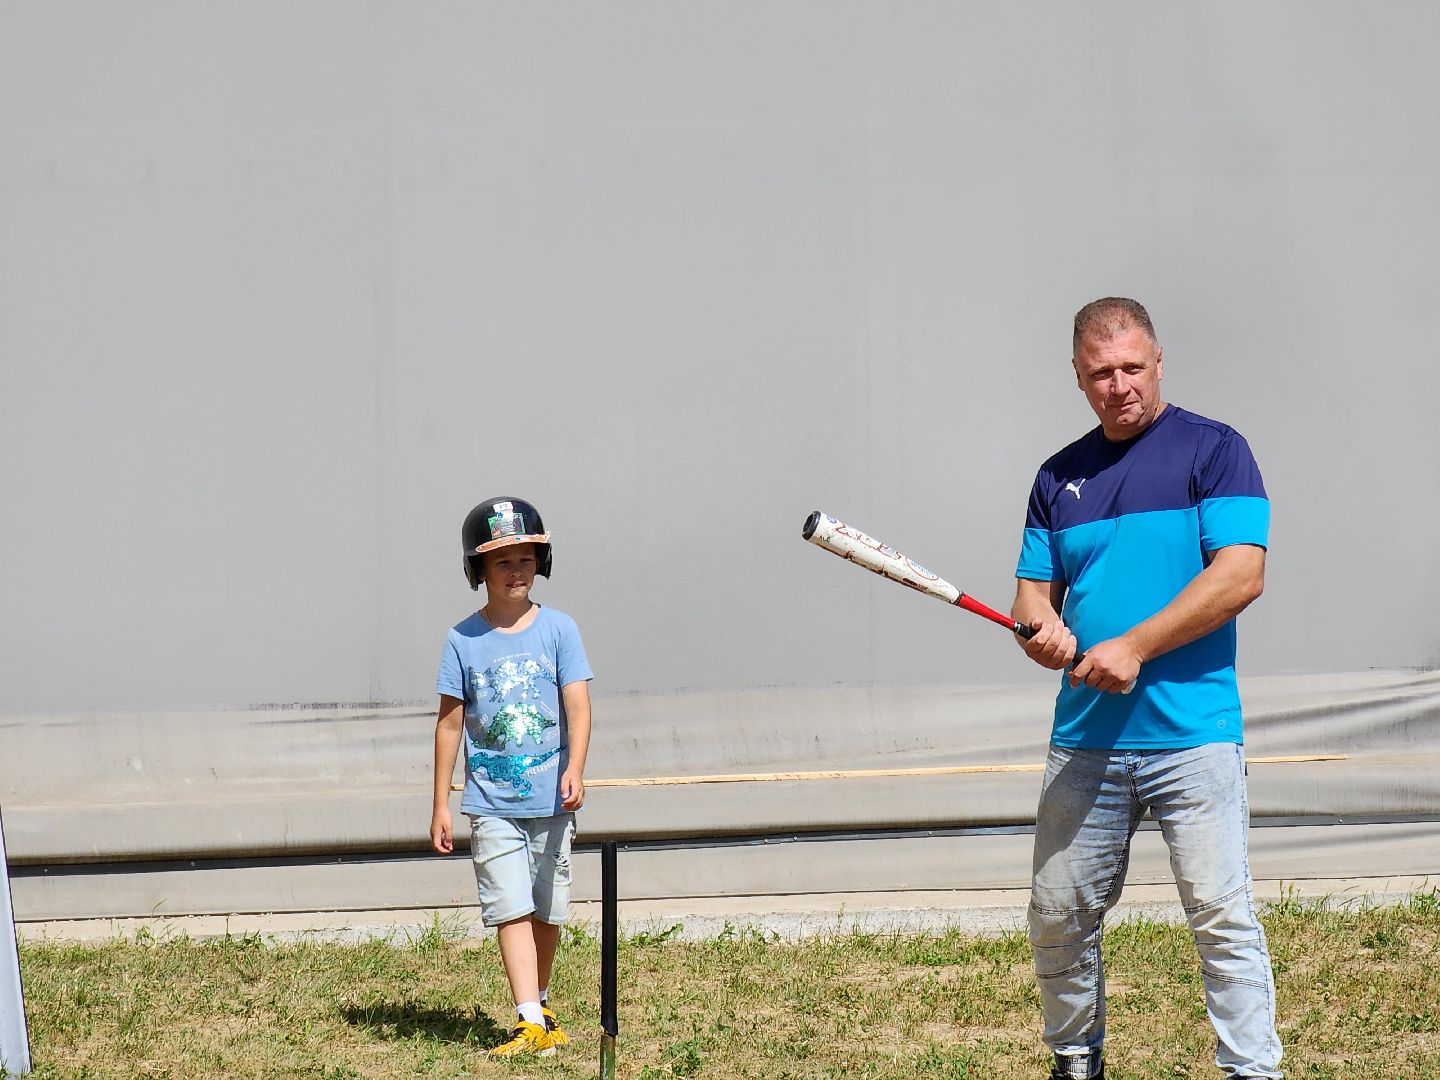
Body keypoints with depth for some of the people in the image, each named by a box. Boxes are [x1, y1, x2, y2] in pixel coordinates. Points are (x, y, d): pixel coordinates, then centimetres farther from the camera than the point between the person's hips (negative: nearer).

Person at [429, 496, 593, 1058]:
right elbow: (450, 723, 5)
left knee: (547, 912, 10)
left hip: (551, 801, 1)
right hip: (492, 805, -1)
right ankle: (531, 1024, -17)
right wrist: (440, 805, 4)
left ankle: (540, 1007, 28)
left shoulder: (558, 629, 1)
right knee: (511, 910, -11)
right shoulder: (463, 640, 1)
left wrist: (574, 769, -23)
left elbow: (578, 706, -6)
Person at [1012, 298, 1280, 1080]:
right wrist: (1042, 628, -7)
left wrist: (1135, 647, -15)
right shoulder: (1059, 477, 16)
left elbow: (1241, 575, -10)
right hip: (1083, 739, 5)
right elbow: (1033, 590, 19)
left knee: (1222, 917, -9)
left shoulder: (1214, 451, 0)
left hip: (1192, 733, -5)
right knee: (1058, 916, 8)